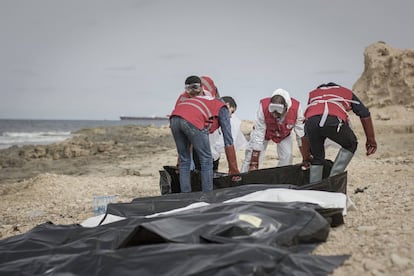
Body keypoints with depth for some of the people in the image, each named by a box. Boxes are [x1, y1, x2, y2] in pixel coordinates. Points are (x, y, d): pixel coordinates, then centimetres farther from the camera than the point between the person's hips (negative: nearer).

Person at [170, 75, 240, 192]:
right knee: (206, 160, 10)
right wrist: (233, 169, 24)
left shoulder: (203, 101, 41)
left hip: (174, 118, 7)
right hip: (192, 121, -6)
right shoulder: (222, 108, 23)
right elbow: (228, 141, 18)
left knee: (184, 161, 19)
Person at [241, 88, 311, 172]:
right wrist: (254, 164, -36)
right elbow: (258, 136, -37)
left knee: (287, 157, -10)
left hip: (284, 134, 2)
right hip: (264, 131, -2)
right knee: (251, 158, -10)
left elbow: (301, 135, -26)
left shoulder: (296, 108, -38)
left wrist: (305, 159, -21)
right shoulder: (264, 107, -41)